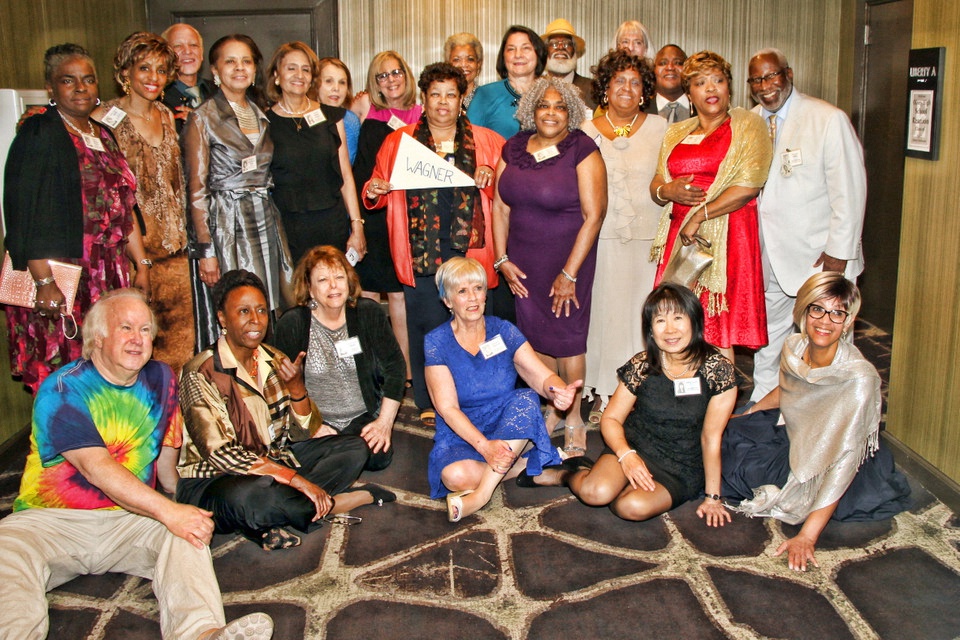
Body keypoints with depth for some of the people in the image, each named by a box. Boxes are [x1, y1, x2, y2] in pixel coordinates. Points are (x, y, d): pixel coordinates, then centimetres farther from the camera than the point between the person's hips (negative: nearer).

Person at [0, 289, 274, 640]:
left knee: (187, 531, -29)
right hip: (52, 519, -3)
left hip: (129, 519, 3)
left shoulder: (160, 379, 10)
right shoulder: (62, 389, -9)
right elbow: (96, 468, -22)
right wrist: (169, 511, -31)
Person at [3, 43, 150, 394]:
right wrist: (44, 282, -20)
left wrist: (142, 264, 16)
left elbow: (123, 208, 21)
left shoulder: (103, 135, 17)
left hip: (109, 278, 7)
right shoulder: (39, 134, -5)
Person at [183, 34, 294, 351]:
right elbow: (197, 189, -7)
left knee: (270, 314, 6)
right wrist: (205, 250, -13)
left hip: (265, 222, 5)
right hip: (224, 224, -5)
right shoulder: (203, 118, -4)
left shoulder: (261, 114, 13)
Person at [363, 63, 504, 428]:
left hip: (470, 247, 1)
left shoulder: (486, 141, 11)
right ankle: (429, 404, 15)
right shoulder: (398, 142, 12)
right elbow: (379, 187, 16)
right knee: (427, 326, 1)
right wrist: (373, 192, -6)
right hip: (421, 251, 0)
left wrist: (492, 179, -9)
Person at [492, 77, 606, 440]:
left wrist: (569, 273, -14)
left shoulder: (582, 150, -9)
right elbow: (500, 207, 8)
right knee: (537, 336, 9)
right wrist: (502, 259, 1)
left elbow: (594, 216, -13)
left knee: (567, 335, 1)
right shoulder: (514, 149, 7)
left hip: (568, 258, -4)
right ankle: (551, 411, 26)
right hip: (523, 261, 5)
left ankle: (574, 417, 15)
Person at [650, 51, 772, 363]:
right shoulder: (676, 134, 19)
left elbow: (749, 186, -9)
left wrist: (699, 215, -10)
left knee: (717, 330, -6)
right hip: (680, 237, 5)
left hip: (727, 236, -5)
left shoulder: (748, 125, 2)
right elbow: (656, 187, 19)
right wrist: (668, 190, -5)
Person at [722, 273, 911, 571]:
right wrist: (741, 418, 16)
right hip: (795, 443, 6)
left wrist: (806, 537, -38)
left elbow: (843, 462, -35)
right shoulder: (794, 347, -13)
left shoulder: (859, 379, -32)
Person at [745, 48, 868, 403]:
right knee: (767, 337, 15)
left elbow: (849, 190, -10)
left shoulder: (829, 119, -9)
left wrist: (838, 252, -13)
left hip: (819, 257, -5)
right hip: (768, 257, 5)